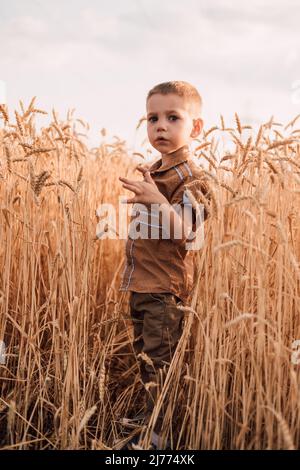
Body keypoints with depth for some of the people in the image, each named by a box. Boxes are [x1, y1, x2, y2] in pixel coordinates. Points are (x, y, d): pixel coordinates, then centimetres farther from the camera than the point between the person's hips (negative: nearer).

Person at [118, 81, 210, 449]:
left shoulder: (191, 178, -13)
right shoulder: (151, 173, 13)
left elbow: (183, 232, -26)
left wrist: (157, 201, -37)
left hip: (165, 287, -9)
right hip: (140, 283, 9)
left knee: (159, 365, -3)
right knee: (143, 357, 19)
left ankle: (157, 436, 8)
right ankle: (150, 419, 34)